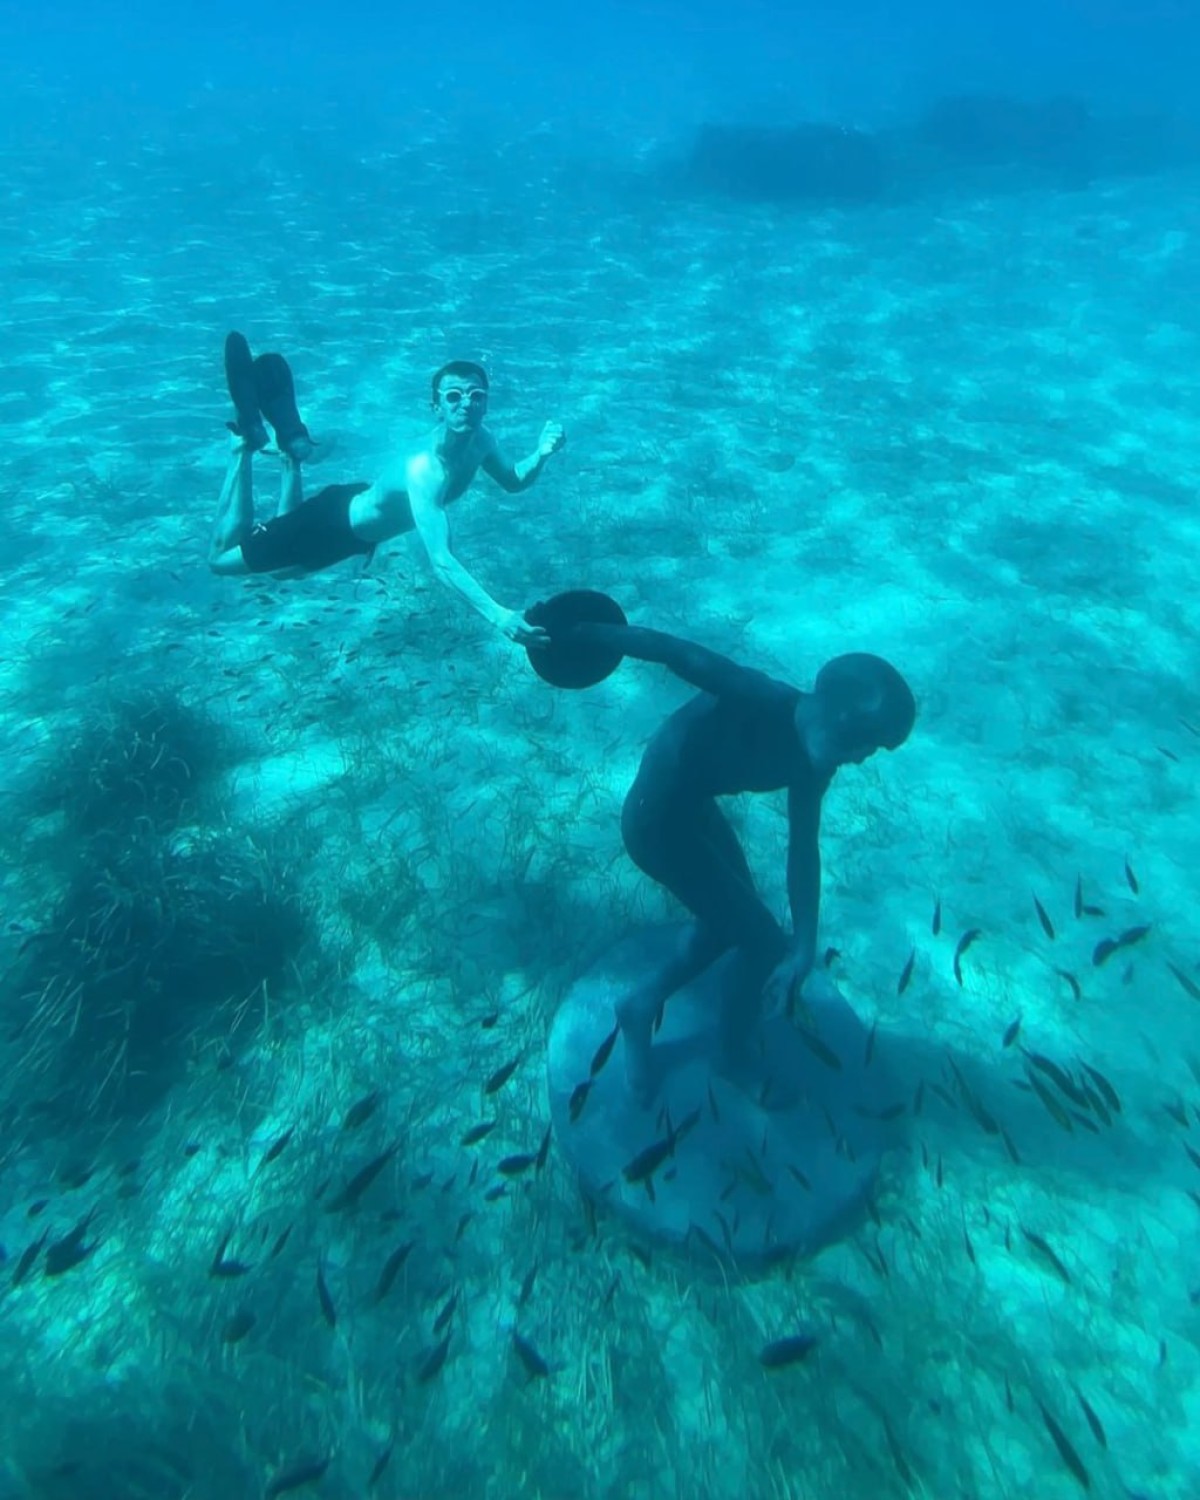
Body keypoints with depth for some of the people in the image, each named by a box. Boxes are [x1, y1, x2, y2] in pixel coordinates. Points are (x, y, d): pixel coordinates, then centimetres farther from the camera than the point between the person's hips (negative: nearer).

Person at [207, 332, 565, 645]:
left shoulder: (479, 440, -16)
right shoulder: (425, 470, -42)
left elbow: (513, 481, 3)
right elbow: (441, 562, -52)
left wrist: (541, 454, -20)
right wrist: (498, 615, -65)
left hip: (362, 508, 7)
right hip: (335, 522, -7)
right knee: (221, 556, 6)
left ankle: (292, 448, 32)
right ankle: (247, 441, 12)